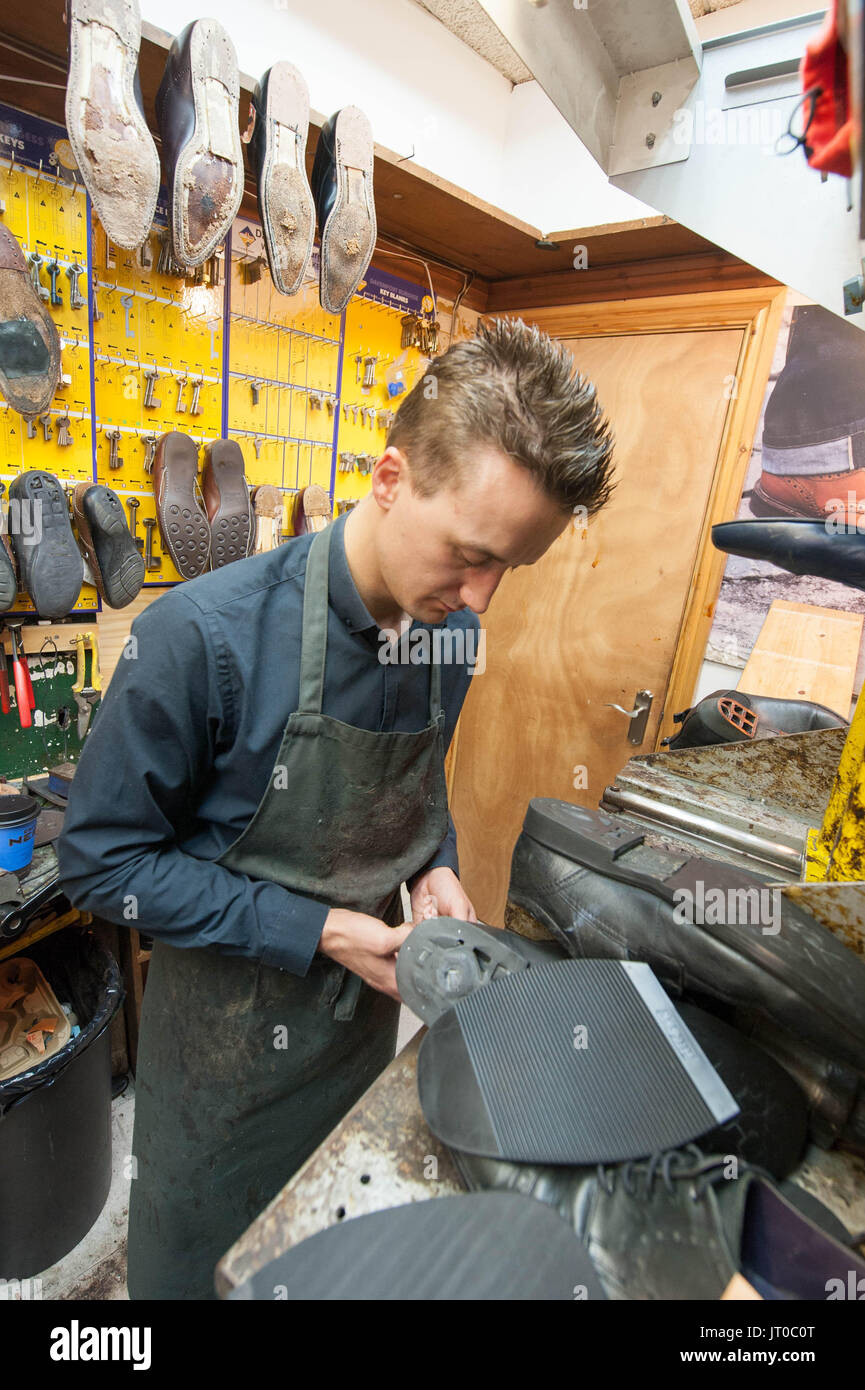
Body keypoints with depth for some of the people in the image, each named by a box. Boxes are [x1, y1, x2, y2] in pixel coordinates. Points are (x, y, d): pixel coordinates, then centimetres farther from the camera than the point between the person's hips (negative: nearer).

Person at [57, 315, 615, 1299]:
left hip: (367, 1000, 5)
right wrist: (314, 932, -23)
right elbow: (104, 858, -20)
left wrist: (435, 866, -11)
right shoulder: (203, 636, -30)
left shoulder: (454, 627, -10)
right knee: (191, 1250, 27)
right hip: (226, 1027, -4)